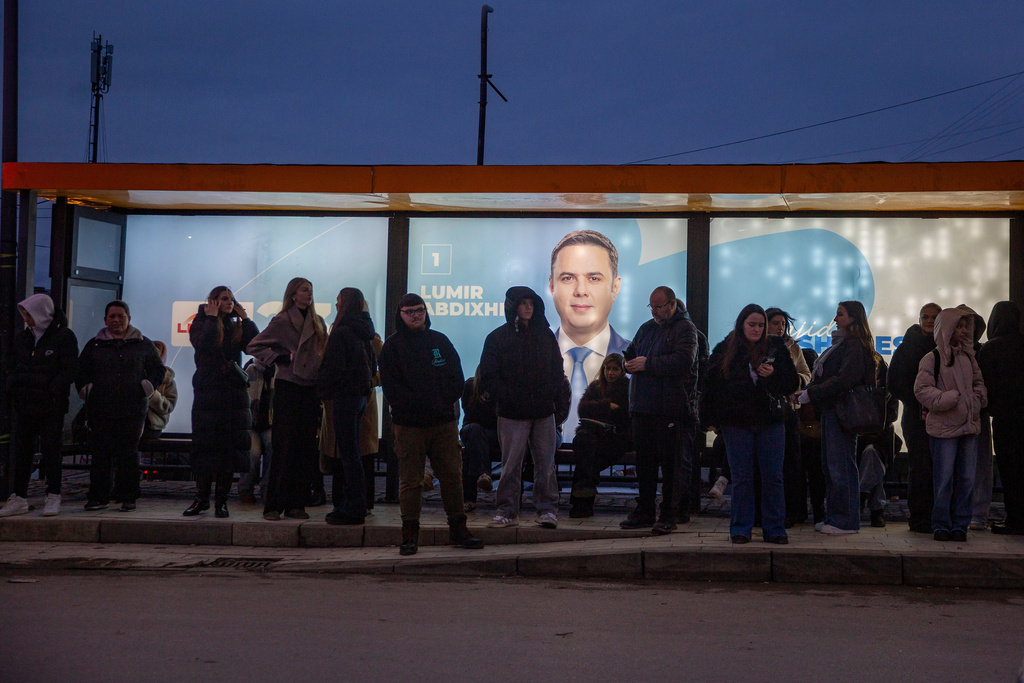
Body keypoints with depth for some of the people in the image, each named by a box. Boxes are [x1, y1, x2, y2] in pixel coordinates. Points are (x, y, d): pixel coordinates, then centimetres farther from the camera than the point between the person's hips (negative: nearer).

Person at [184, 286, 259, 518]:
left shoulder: (237, 328, 14)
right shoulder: (200, 324, 6)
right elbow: (204, 345, -15)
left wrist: (244, 317, 2)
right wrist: (212, 317, -7)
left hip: (234, 394, 3)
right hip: (207, 394, -3)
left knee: (229, 447, 0)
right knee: (205, 446, -2)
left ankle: (221, 500, 6)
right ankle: (201, 498, 8)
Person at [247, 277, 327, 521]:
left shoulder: (318, 323, 12)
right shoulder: (282, 321, -3)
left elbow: (324, 354, 19)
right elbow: (254, 346, -4)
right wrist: (279, 358, -11)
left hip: (311, 389, 5)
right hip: (288, 388, -5)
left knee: (306, 448, 3)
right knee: (284, 446, -7)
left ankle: (296, 504, 9)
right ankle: (273, 505, -3)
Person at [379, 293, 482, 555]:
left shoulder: (440, 341, 14)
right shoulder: (392, 346, 4)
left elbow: (457, 379, 11)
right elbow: (392, 388, -4)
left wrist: (442, 403, -5)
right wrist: (423, 405, -14)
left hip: (444, 422, 3)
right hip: (409, 425, -3)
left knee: (452, 475, 4)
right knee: (410, 481, -1)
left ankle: (458, 529, 12)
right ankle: (409, 535, 5)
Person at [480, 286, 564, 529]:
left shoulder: (545, 335, 12)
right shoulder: (497, 338, 2)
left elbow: (558, 370, 14)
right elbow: (489, 376, -1)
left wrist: (552, 395, 0)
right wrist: (507, 399, -10)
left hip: (544, 411, 3)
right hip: (512, 413, -2)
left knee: (545, 463, 2)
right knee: (511, 464, -2)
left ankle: (547, 509, 9)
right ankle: (507, 511, 6)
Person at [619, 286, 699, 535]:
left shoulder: (685, 329, -3)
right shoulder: (646, 328, 19)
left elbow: (683, 361, -18)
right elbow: (631, 351, 27)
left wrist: (648, 364, -15)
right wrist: (628, 360, 2)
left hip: (672, 410, -7)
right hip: (643, 407, 7)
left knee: (672, 463, -3)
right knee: (644, 461, 10)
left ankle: (669, 515, 3)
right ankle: (644, 511, 19)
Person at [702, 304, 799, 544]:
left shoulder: (776, 347, 6)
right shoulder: (725, 350, 5)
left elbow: (793, 382, 5)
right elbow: (711, 384, 8)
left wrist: (773, 375, -14)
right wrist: (713, 417, 1)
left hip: (771, 421, 1)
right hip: (736, 423, 0)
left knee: (773, 477, 2)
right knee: (741, 478, 3)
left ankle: (774, 529, 10)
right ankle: (741, 530, 11)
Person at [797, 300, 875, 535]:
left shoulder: (855, 345, -12)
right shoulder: (841, 343, 19)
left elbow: (844, 380, -21)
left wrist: (811, 393, -19)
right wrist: (808, 392, 6)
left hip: (842, 411, -10)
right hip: (831, 410, 10)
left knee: (841, 467, -6)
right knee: (829, 466, 13)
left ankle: (846, 521, 0)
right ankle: (833, 517, 19)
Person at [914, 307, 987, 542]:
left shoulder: (968, 356, 13)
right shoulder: (932, 359, -4)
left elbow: (978, 381, 24)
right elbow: (922, 389, -9)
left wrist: (978, 398, 4)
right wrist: (948, 399, -17)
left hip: (969, 425, 5)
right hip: (944, 427, -5)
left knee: (966, 478, 4)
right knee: (944, 479, -3)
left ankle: (960, 525, 12)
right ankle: (941, 525, 8)